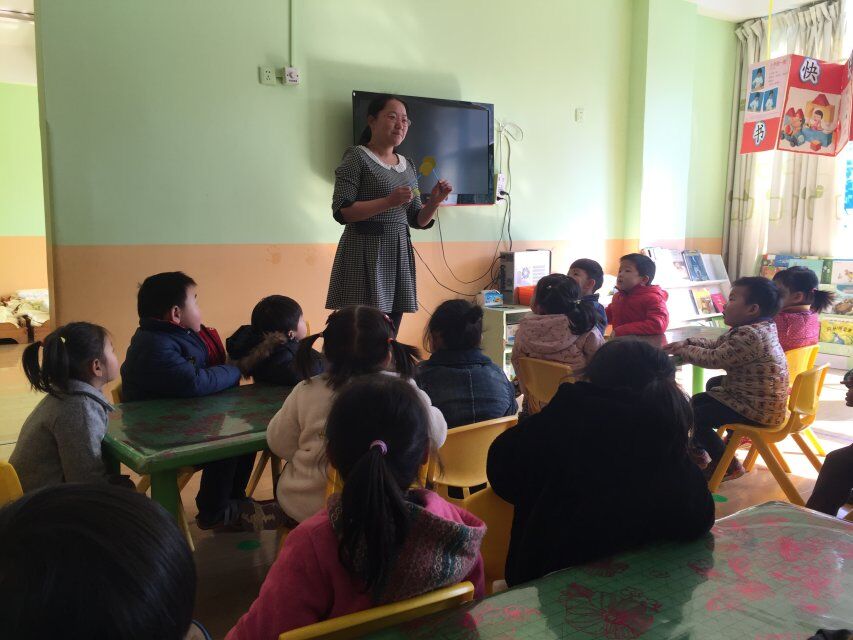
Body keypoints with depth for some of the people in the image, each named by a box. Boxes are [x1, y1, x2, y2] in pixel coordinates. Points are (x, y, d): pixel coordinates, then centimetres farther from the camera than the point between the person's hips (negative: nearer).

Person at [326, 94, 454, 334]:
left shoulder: (408, 166, 17)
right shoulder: (357, 157, -2)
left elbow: (417, 220, 19)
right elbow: (341, 211, -12)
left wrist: (434, 201, -1)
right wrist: (388, 202, -21)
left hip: (399, 255, 6)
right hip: (365, 255, -6)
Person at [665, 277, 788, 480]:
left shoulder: (750, 335, -28)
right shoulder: (759, 328, 5)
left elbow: (713, 359, -24)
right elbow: (717, 345, 13)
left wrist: (684, 351, -8)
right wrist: (687, 343, 2)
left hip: (758, 409, -10)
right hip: (760, 398, 10)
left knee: (693, 416, -5)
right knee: (713, 384, 26)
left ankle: (728, 466, 9)